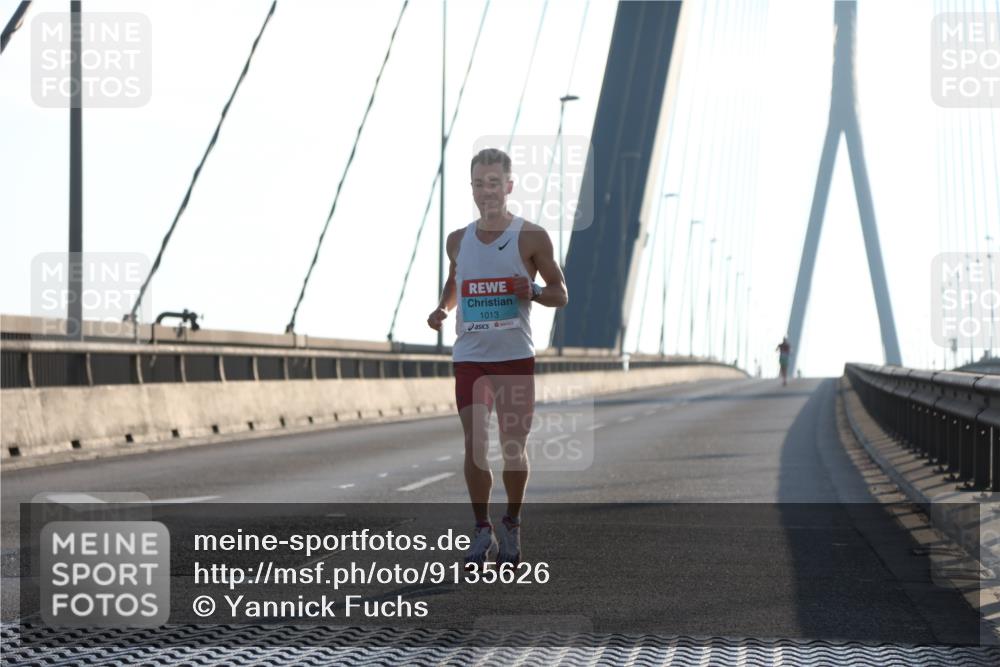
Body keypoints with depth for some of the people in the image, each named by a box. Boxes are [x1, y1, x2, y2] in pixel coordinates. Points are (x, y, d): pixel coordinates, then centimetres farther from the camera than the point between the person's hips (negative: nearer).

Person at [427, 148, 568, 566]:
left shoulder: (531, 237, -1)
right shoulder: (458, 241, 9)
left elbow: (561, 295, 3)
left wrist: (533, 291, -18)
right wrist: (442, 308, 5)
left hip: (515, 358, -2)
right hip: (469, 357, 2)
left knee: (513, 446, 4)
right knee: (475, 444, -8)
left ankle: (511, 526, 23)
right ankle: (481, 530, 4)